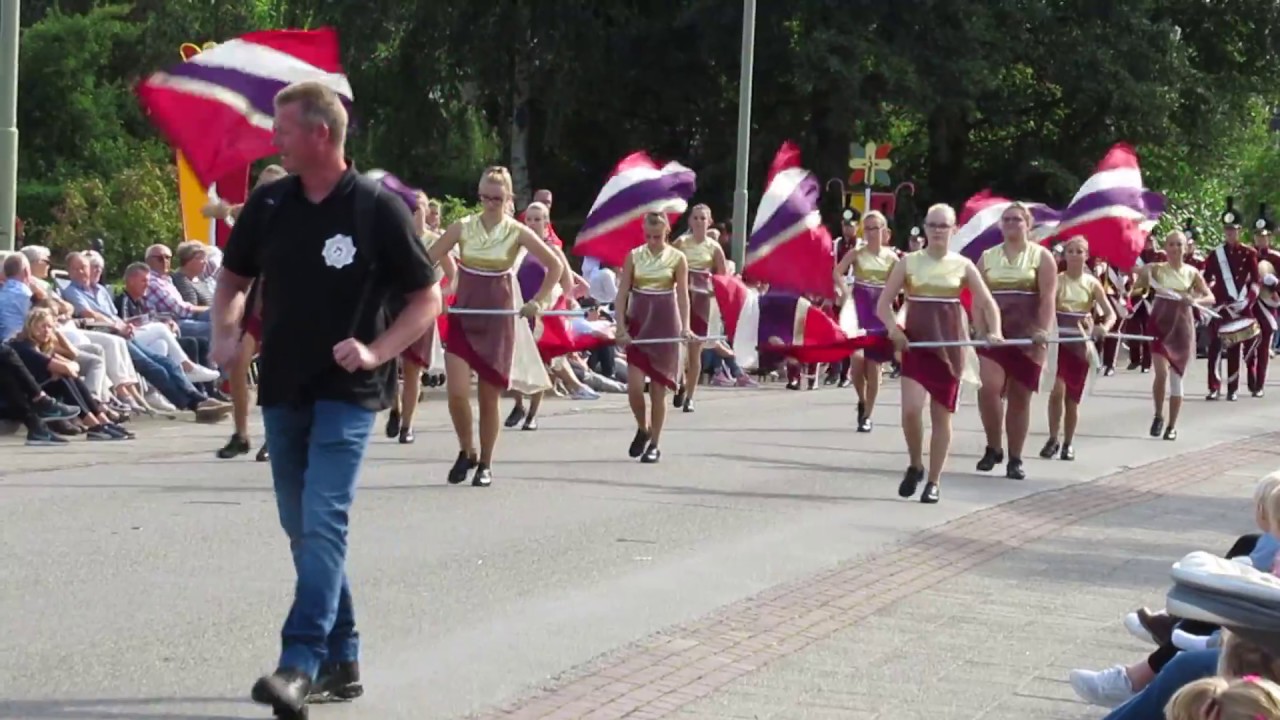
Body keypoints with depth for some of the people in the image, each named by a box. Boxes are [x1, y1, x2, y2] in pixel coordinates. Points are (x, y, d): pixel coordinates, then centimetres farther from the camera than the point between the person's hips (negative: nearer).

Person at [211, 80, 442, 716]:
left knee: (323, 523, -16)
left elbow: (427, 297, -3)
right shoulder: (268, 205, 5)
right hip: (282, 389, 6)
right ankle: (341, 659, 22)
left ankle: (301, 664, -22)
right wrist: (225, 334, -2)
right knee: (303, 528, 11)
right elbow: (233, 280, 18)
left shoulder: (377, 209, -9)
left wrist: (376, 352, -16)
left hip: (347, 393, -6)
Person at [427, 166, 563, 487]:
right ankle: (467, 452, 12)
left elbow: (555, 265, 0)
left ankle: (485, 464, 19)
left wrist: (538, 301, -7)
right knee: (457, 392, -12)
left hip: (498, 319, -1)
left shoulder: (517, 233, -5)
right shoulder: (463, 228, -3)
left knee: (489, 397, 4)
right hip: (463, 316, 1)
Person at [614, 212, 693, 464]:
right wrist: (621, 327, -7)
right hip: (638, 322, 1)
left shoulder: (677, 259, -1)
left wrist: (686, 326, -17)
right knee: (634, 387, -8)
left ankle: (654, 444, 11)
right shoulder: (634, 256, 3)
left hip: (665, 324, -1)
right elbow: (622, 293, 2)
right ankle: (643, 429, 19)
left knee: (658, 389, 1)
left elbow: (683, 294, -4)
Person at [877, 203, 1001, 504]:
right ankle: (915, 465, 8)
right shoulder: (909, 262, 1)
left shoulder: (963, 265, 3)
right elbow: (883, 304, 1)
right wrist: (893, 328, -17)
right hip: (916, 343, -1)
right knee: (911, 409, -17)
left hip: (950, 345, 1)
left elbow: (988, 304, 5)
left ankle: (934, 481, 14)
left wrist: (994, 332, -13)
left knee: (942, 415, 4)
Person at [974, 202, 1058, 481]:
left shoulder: (1041, 256, 3)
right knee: (989, 388, -18)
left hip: (1027, 337, -1)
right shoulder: (988, 257, 11)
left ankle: (1015, 459, 11)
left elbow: (1048, 298, -6)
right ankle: (993, 447, 0)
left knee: (1019, 398, 2)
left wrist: (1042, 330, -19)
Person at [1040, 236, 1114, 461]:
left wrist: (1104, 327, -24)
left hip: (1082, 341, 2)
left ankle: (1068, 444, 21)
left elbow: (1110, 313, -2)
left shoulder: (1092, 283, 1)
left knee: (1073, 397, 7)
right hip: (1059, 339, -2)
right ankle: (1052, 440, -7)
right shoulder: (1057, 280, -4)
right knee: (1057, 390, -20)